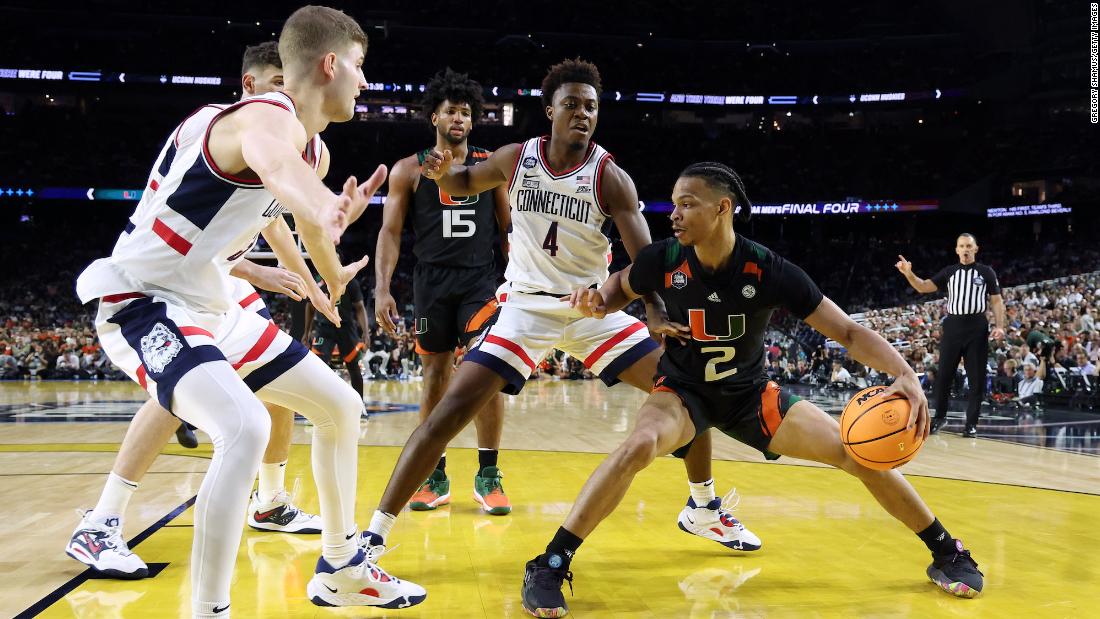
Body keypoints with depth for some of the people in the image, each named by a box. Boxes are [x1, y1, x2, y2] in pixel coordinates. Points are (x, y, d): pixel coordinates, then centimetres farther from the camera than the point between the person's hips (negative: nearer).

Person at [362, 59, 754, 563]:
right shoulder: (516, 158, -4)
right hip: (526, 306, 0)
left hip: (593, 308, 1)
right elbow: (464, 184, 16)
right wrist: (442, 172, -9)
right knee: (449, 412, -16)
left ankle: (703, 510, 20)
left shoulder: (611, 177, -10)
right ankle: (375, 534, -8)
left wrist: (658, 315, -38)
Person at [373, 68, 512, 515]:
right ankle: (435, 476, 16)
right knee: (436, 375, 5)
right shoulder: (409, 170, 5)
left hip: (481, 280, 0)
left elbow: (509, 228, 11)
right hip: (432, 281, 0)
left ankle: (488, 475, 0)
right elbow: (390, 232, 0)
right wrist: (382, 290, -11)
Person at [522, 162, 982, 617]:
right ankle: (550, 566, -27)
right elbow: (622, 287, 4)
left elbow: (848, 331, -19)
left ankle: (947, 554, 16)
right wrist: (598, 303, -20)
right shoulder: (663, 259, -20)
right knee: (641, 444, -35)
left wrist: (905, 374, -35)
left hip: (750, 392, 1)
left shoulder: (770, 271, -23)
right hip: (684, 388, -1)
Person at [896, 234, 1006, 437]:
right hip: (953, 326, 2)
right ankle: (940, 416, 20)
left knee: (976, 378, 1)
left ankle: (971, 423, 8)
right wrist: (909, 274, -17)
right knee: (944, 374, 4)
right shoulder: (948, 272, 9)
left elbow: (997, 300, 4)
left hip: (977, 326, -1)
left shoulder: (986, 272, 4)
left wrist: (1000, 326, -8)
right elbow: (923, 287, 1)